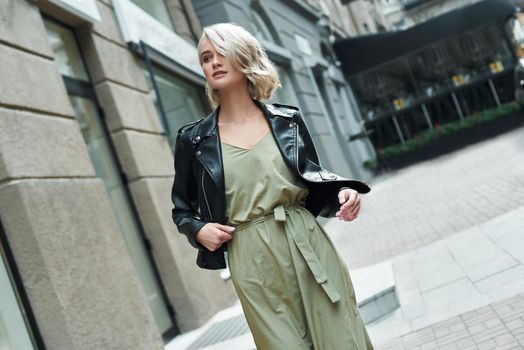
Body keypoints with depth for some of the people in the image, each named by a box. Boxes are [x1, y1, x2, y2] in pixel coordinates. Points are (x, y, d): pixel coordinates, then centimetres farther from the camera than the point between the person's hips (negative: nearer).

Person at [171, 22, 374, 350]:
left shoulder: (288, 119, 4)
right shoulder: (193, 139, 1)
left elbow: (316, 182, 12)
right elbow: (182, 209, 12)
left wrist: (342, 192, -8)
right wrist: (199, 230, -8)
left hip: (308, 247, 1)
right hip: (254, 264, -1)